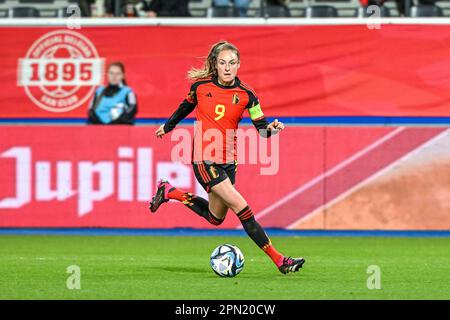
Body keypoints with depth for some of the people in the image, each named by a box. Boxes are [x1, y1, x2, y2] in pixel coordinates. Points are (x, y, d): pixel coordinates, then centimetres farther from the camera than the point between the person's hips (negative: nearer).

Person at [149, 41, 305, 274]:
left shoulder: (246, 94, -2)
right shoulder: (200, 86, -4)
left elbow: (262, 128, -4)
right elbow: (186, 107, 16)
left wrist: (272, 128, -26)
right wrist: (167, 126, 29)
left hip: (228, 162, 4)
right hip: (204, 160, -4)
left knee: (215, 218, 16)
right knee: (242, 208, -16)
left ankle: (169, 192, 33)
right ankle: (278, 260, -14)